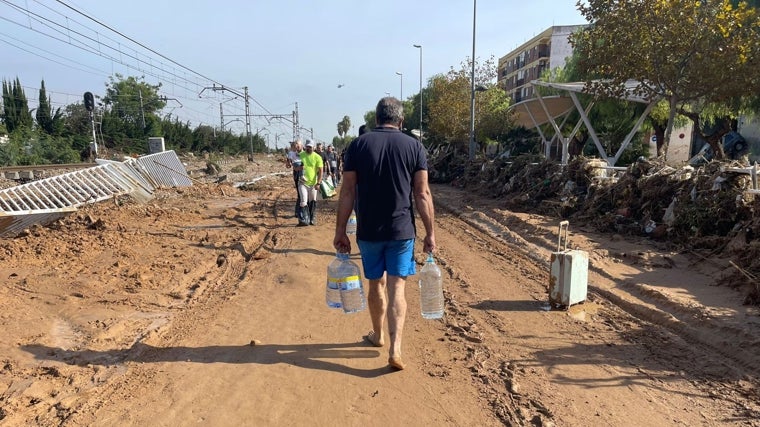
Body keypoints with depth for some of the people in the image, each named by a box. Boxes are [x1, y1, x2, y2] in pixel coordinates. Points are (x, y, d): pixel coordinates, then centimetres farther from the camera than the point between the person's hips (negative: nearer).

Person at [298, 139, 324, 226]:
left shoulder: (317, 157, -3)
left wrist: (318, 183, -14)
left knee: (312, 202, 9)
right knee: (303, 202, -11)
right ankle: (303, 220, -9)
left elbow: (320, 171, -6)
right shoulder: (300, 155, 3)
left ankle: (312, 220, 21)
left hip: (313, 183, 0)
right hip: (302, 182, 0)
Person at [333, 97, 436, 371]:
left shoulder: (358, 145, -2)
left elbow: (347, 192, -3)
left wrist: (340, 231, 3)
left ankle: (378, 335, 37)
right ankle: (395, 349, -5)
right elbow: (422, 194, -4)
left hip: (368, 232, 1)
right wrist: (430, 233, 2)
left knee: (376, 284, 18)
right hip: (402, 231, -1)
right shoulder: (414, 146, -2)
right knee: (396, 288, 4)